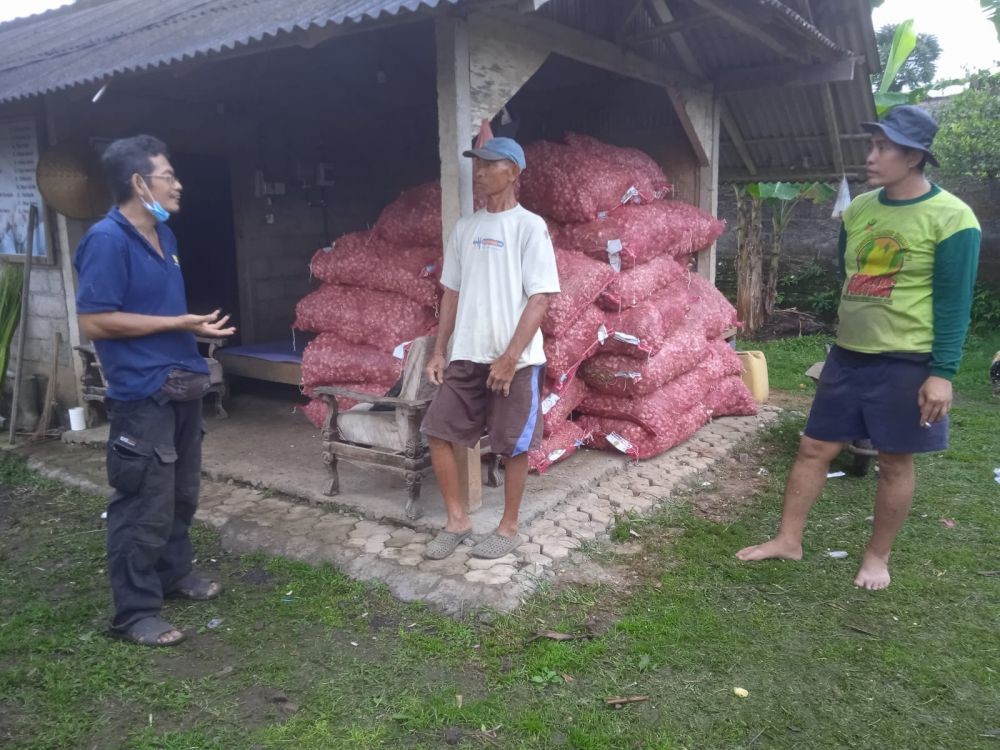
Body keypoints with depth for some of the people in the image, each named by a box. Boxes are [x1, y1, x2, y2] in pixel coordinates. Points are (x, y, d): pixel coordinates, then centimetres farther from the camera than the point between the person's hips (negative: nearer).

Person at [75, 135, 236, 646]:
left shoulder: (163, 236, 12)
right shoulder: (107, 240, -15)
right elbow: (94, 321, -19)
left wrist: (195, 333, 12)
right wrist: (179, 324, -17)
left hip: (182, 385, 9)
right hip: (141, 394, -9)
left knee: (180, 495, 19)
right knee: (144, 506, -1)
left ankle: (174, 573, 37)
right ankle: (135, 613, 12)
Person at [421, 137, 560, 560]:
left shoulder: (530, 226, -7)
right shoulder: (465, 228, 11)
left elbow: (540, 299, -12)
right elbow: (452, 293, 15)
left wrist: (510, 357, -18)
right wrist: (439, 351, 10)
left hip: (516, 360, -6)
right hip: (467, 356, 6)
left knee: (513, 446, 4)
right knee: (438, 432, 4)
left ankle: (508, 528, 22)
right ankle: (457, 520, 19)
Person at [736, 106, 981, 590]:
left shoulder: (951, 218, -10)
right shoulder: (858, 209, 7)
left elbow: (954, 304, -11)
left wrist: (943, 372, -15)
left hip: (907, 362, -5)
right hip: (847, 354, 6)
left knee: (894, 461, 8)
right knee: (815, 447, 8)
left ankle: (877, 556, 25)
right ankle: (788, 541, 21)